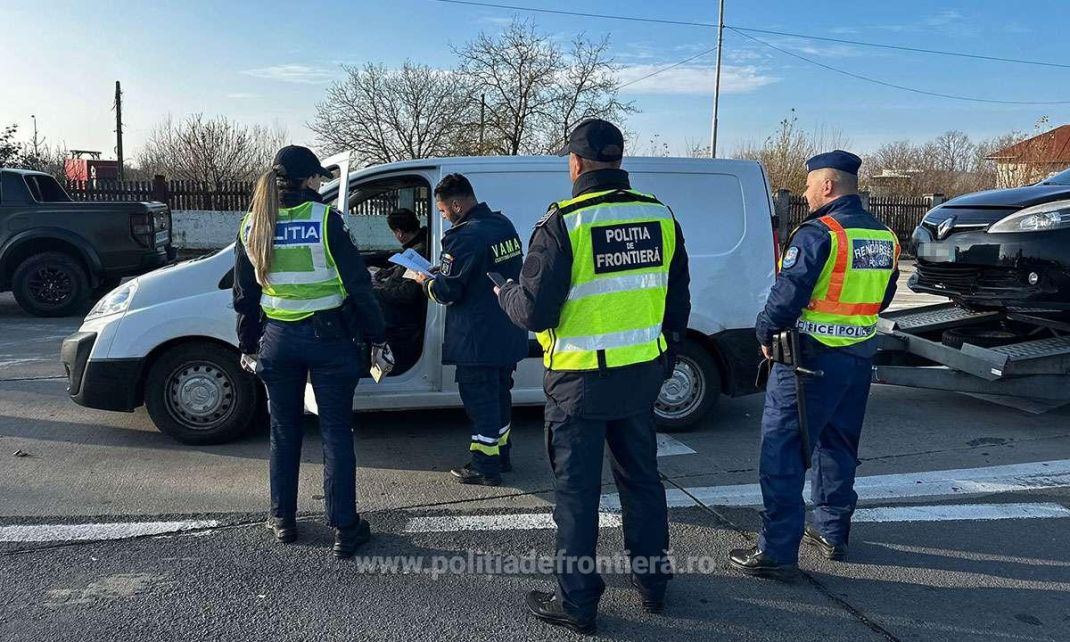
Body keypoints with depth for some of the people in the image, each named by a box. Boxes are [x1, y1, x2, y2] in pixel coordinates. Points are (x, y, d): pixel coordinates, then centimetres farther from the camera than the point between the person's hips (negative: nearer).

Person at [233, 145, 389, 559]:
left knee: (284, 431, 18)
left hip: (278, 339, 4)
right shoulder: (325, 219, -12)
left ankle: (283, 521, 28)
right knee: (336, 432, 5)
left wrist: (248, 346, 19)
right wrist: (376, 336, -1)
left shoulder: (252, 227, 2)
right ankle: (345, 529, 10)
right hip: (328, 337, -3)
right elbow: (358, 284, -11)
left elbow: (245, 295, 9)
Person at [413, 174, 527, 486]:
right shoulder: (504, 225, 6)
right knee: (500, 393, 19)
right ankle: (501, 454, 31)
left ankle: (485, 466, 11)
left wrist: (426, 281, 2)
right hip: (508, 334, 9)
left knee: (479, 399, 2)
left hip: (478, 340, -9)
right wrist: (443, 270, 16)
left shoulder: (465, 236, -21)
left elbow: (447, 292, -18)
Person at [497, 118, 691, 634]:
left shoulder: (564, 224, -16)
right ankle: (653, 583, 34)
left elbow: (534, 312, -15)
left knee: (577, 490, 8)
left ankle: (576, 602, 20)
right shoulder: (659, 216, 1)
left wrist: (504, 293, 6)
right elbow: (678, 302, 9)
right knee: (641, 478, 20)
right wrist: (666, 358, 21)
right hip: (642, 375, 6)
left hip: (580, 380, -5)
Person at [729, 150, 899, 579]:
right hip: (859, 357, 8)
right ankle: (832, 533, 33)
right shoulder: (883, 237, 9)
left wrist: (766, 333, -7)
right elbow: (882, 298, 18)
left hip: (811, 357, -8)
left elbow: (787, 293, -21)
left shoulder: (819, 233, -17)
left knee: (783, 453, -2)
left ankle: (777, 552, 0)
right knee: (838, 447, 21)